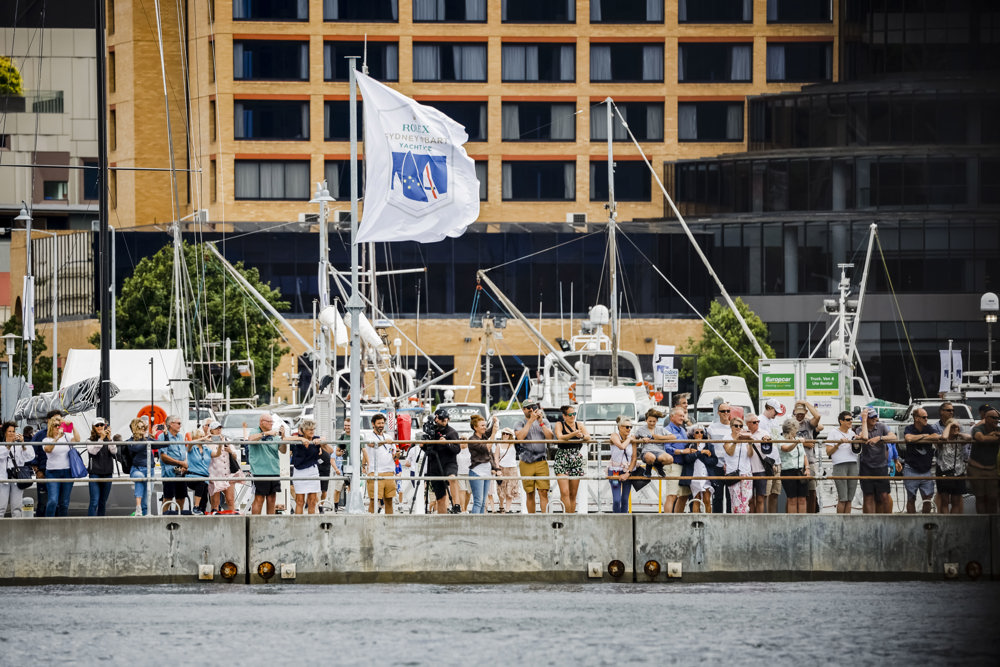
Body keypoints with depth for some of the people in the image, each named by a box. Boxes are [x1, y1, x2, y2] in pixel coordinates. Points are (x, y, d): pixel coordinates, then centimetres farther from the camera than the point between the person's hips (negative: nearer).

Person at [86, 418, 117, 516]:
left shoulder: (109, 440, 9)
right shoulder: (90, 441, 2)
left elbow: (114, 451, -6)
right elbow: (93, 451, -15)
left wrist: (109, 438, -17)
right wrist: (101, 438, -22)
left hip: (107, 474, 3)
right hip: (95, 473, -3)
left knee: (103, 502, 8)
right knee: (94, 502, -12)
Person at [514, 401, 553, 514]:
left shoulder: (544, 422, 12)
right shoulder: (520, 424, 7)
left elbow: (549, 437, -2)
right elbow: (520, 437, -13)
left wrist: (541, 422, -9)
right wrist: (531, 420, -14)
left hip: (541, 462, 0)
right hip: (526, 463, 0)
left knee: (543, 492, -11)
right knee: (530, 494, 4)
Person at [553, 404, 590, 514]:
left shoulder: (579, 425, 10)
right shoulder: (559, 424, 2)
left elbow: (588, 437, -6)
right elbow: (560, 437, -17)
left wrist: (581, 436, -30)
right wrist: (574, 434, -31)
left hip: (576, 459, 3)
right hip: (562, 459, -3)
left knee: (573, 494, 6)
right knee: (564, 492, -14)